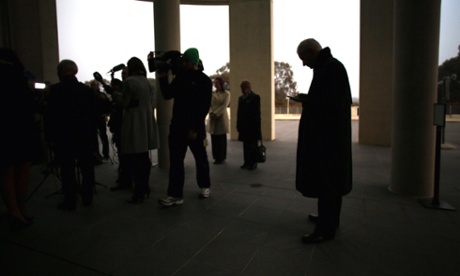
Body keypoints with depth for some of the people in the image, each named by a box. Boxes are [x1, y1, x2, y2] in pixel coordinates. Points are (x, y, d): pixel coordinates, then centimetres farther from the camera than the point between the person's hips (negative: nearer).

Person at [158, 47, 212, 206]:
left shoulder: (204, 81, -6)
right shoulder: (180, 77, 10)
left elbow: (204, 107, -12)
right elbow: (167, 95, 12)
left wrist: (195, 128, -17)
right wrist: (163, 78, 1)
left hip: (195, 128, -5)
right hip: (177, 125, 5)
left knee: (200, 158, 11)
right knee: (175, 161, 2)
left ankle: (205, 186, 31)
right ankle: (175, 194, 8)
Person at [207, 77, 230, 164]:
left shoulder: (226, 93, 1)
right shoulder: (212, 93, 13)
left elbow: (224, 105, -9)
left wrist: (216, 114, -18)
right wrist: (211, 113, -12)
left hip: (222, 117, -4)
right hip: (212, 118, 4)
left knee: (221, 139, 0)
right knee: (214, 138, 4)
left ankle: (221, 157, 8)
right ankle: (216, 157, 13)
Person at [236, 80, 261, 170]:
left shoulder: (255, 97, -5)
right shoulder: (241, 98, 13)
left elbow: (257, 112, -9)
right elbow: (239, 112, 13)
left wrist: (257, 125, -14)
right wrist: (238, 125, 8)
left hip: (252, 126, -5)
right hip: (244, 126, 5)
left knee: (252, 145, 1)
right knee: (246, 145, 9)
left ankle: (253, 163, 9)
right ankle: (247, 162, 16)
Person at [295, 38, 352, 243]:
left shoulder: (332, 68, -16)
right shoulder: (326, 67, 16)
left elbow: (333, 103, -24)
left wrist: (308, 102, -10)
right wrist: (309, 100, 6)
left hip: (328, 135, -11)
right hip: (328, 134, 11)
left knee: (326, 182, -3)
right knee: (328, 180, 19)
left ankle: (326, 228, 7)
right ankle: (328, 217, 33)